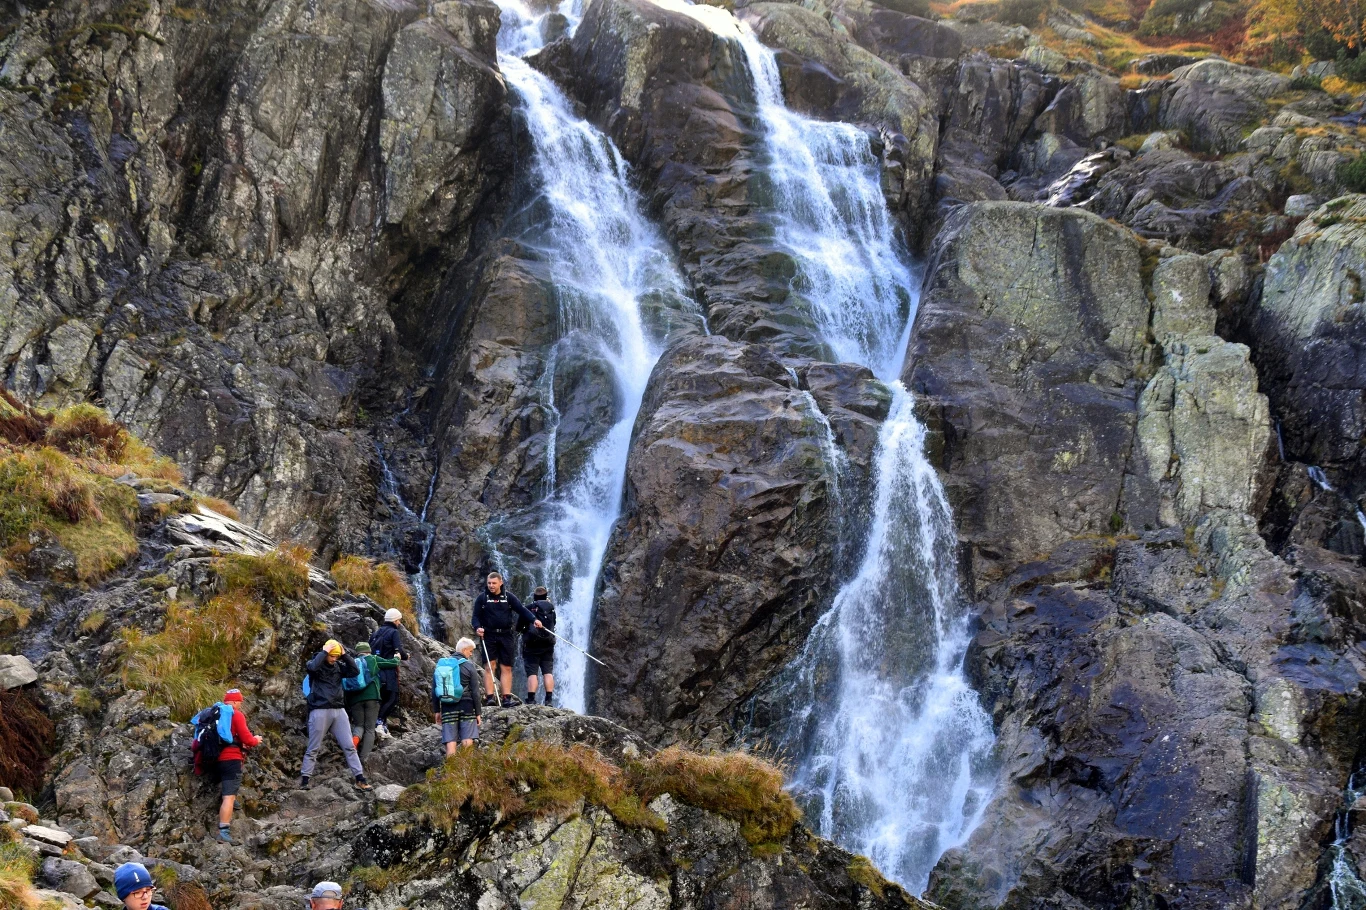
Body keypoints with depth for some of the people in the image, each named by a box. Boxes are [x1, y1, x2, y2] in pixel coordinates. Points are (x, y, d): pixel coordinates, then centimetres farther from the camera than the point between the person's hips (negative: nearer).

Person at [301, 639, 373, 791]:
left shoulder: (338, 666, 13)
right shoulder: (316, 663, 0)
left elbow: (355, 672, 2)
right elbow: (313, 666, -24)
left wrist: (345, 655, -1)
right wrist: (325, 651, -15)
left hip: (339, 710, 5)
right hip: (320, 710, -5)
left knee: (349, 746, 3)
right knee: (313, 749, 0)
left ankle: (360, 779, 4)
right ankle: (304, 780, 6)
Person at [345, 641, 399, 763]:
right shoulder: (373, 660, 9)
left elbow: (345, 687, 18)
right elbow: (393, 663, 10)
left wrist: (347, 706, 23)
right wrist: (396, 658, 34)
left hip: (355, 699, 3)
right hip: (372, 697, -3)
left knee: (359, 725, 14)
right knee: (370, 729, 2)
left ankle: (354, 739, -22)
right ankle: (364, 758, -11)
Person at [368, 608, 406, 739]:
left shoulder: (376, 632, 17)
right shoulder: (393, 632, -5)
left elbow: (369, 649, 16)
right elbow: (399, 650, -13)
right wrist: (405, 656, 6)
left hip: (376, 669, 7)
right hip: (389, 670, -7)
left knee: (382, 698, 12)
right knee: (392, 699, -7)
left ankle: (383, 726, 9)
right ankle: (380, 722, -21)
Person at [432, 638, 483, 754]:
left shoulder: (441, 664, 9)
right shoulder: (469, 666, -2)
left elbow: (434, 690, 10)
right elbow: (475, 692, -3)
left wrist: (436, 711, 15)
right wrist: (478, 713, 2)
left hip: (447, 707, 3)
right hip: (466, 705, -3)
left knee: (450, 742, 2)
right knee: (467, 742, -1)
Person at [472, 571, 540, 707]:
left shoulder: (509, 597, 6)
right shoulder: (482, 598, 5)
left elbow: (522, 610, 1)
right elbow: (476, 616, 5)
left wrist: (534, 620, -14)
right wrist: (477, 627, -15)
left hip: (506, 635, 1)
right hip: (489, 636, -1)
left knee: (506, 668, 2)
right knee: (490, 666, -7)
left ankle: (507, 697, 3)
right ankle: (490, 696, -8)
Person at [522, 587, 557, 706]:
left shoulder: (528, 608, 0)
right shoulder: (551, 607, 6)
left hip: (531, 645, -2)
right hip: (548, 645, 2)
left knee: (532, 673, -5)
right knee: (548, 672, 5)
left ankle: (531, 699, -14)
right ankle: (549, 699, -2)